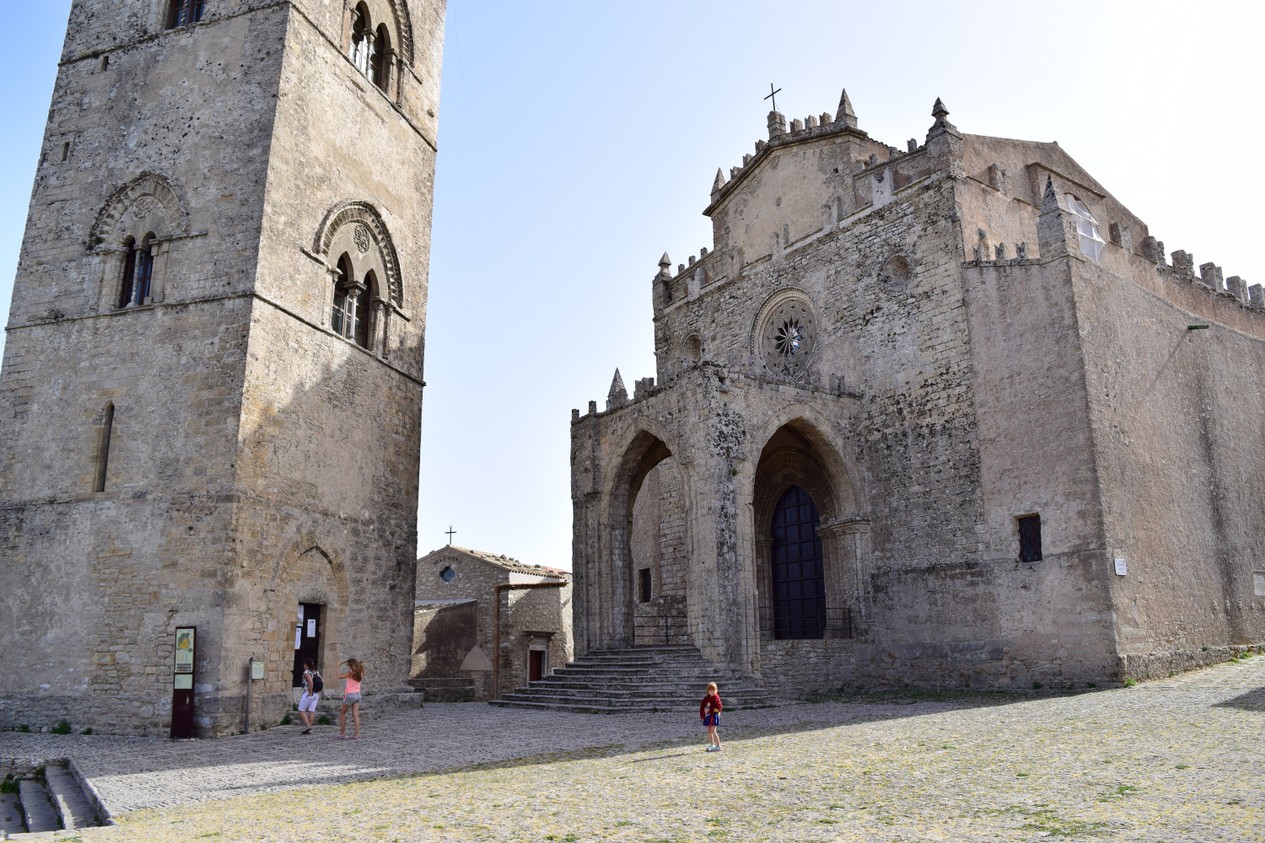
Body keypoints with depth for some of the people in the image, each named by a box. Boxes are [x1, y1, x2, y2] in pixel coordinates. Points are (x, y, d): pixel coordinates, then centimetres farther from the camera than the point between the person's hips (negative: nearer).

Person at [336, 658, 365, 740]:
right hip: (357, 694, 5)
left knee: (342, 713, 10)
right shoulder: (360, 673, 6)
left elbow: (339, 677, -7)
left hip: (350, 695, -5)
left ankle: (342, 732, 9)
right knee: (355, 714, 1)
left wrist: (339, 672, 11)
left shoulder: (350, 673, -11)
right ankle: (356, 733, -6)